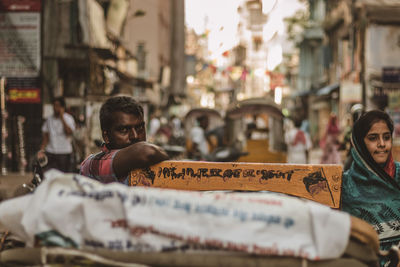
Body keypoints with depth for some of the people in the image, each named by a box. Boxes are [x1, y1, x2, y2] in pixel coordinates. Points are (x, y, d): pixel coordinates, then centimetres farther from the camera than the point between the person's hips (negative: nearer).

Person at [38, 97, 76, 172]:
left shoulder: (68, 118, 0)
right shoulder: (49, 119, 11)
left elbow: (69, 132, -18)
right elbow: (45, 136, 15)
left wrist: (62, 118, -15)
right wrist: (42, 150, 4)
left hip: (64, 153, -3)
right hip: (50, 153, 3)